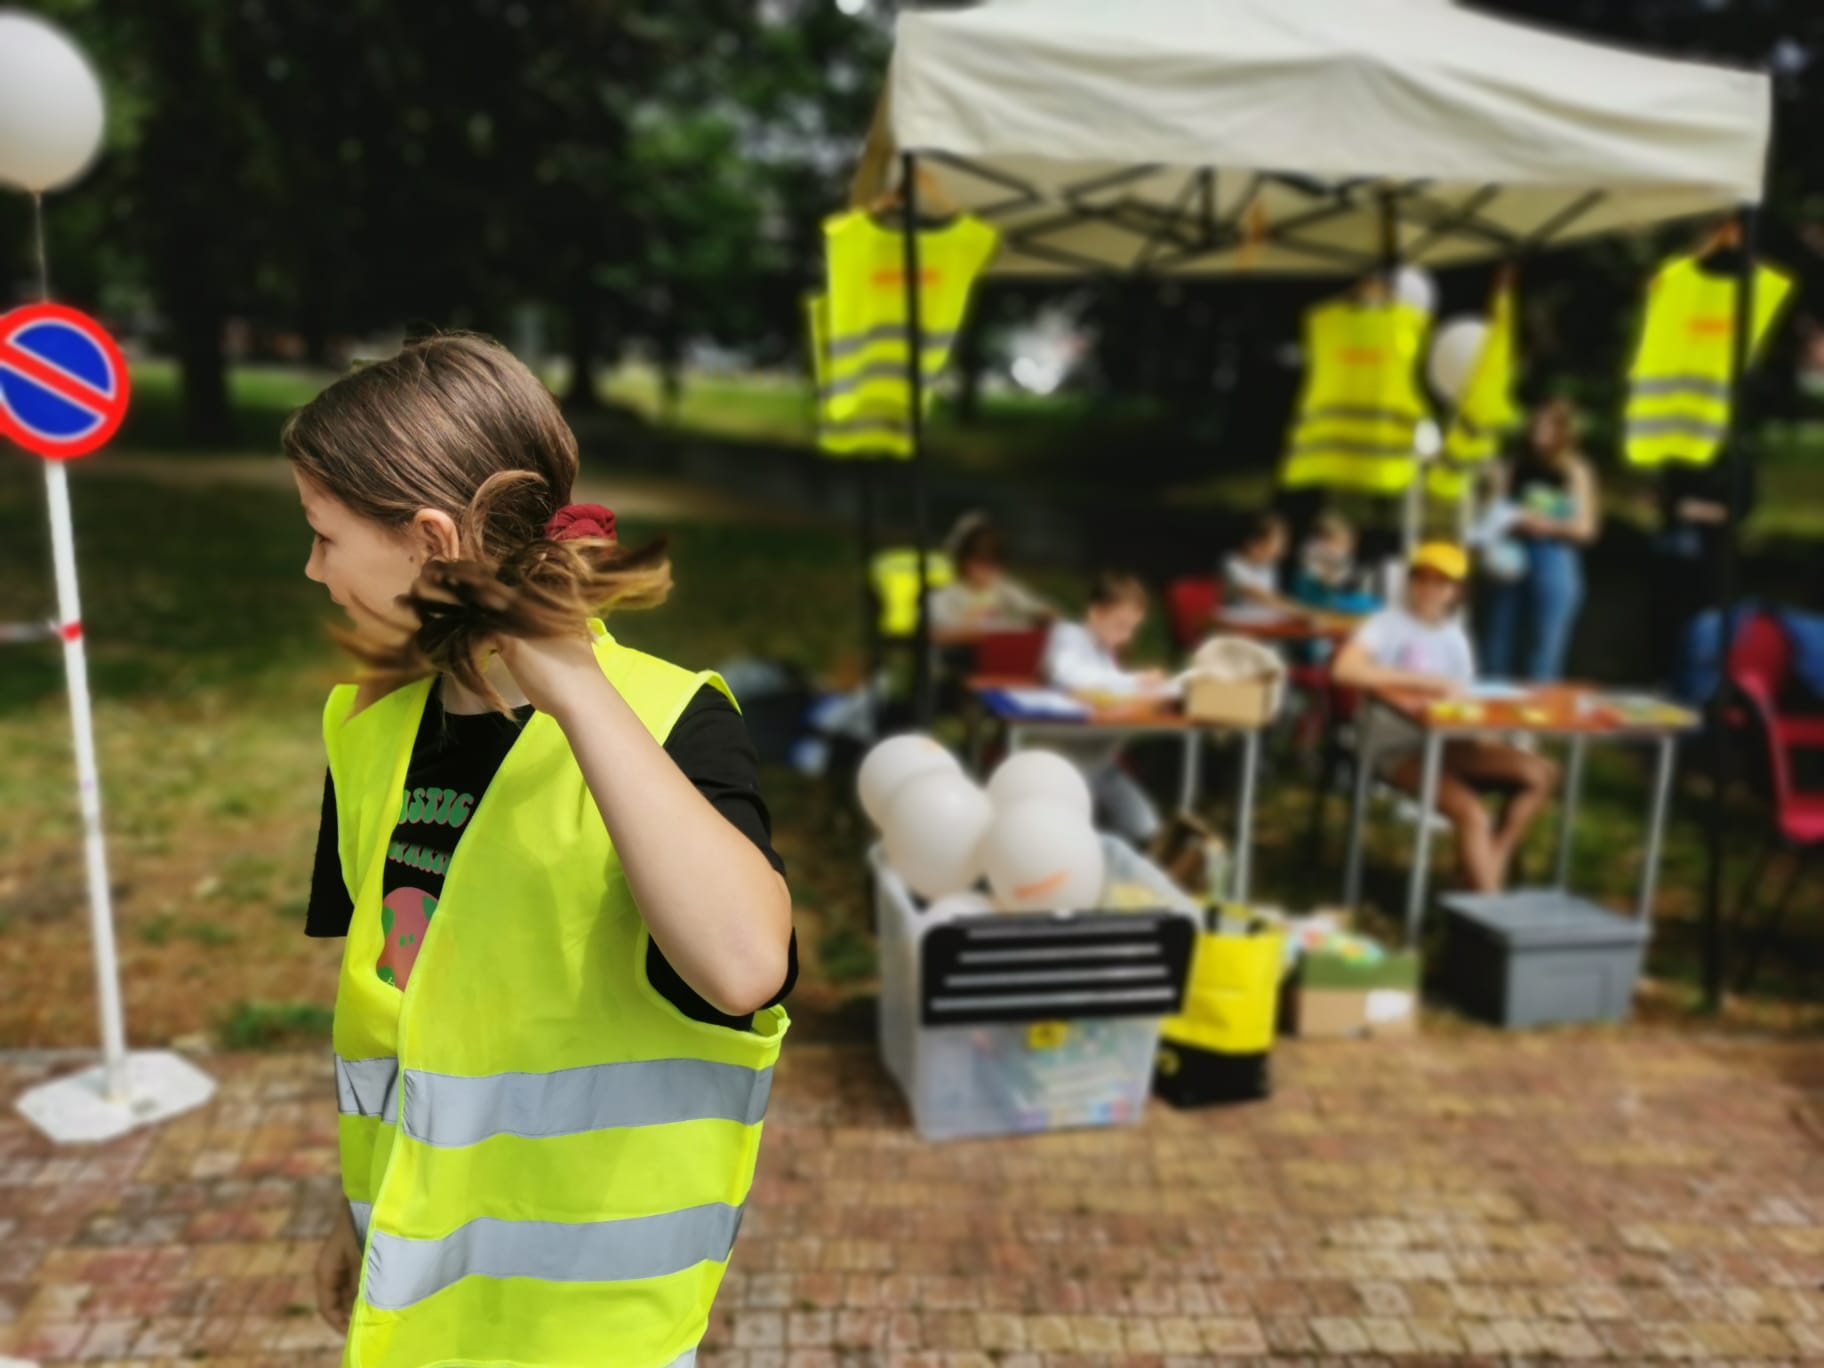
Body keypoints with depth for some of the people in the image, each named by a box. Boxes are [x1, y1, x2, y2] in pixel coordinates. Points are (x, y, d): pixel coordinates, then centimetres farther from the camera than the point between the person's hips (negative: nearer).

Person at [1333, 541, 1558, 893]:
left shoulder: (1456, 636, 11)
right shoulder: (1388, 624, -10)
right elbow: (1346, 669, -28)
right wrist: (1421, 681, -25)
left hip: (1447, 743, 7)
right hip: (1397, 748, -7)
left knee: (1541, 773, -6)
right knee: (1472, 813, -26)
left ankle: (1491, 874, -5)